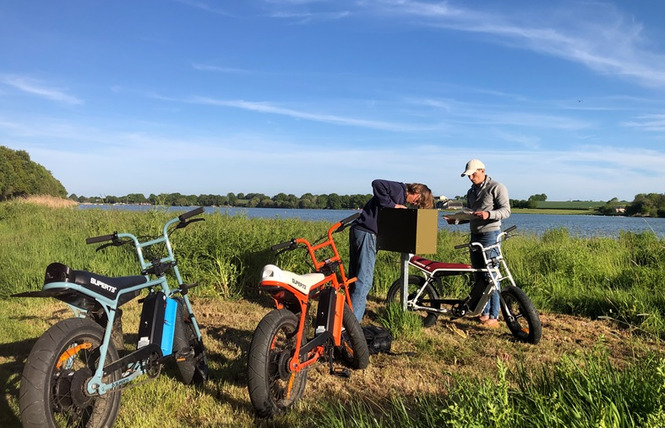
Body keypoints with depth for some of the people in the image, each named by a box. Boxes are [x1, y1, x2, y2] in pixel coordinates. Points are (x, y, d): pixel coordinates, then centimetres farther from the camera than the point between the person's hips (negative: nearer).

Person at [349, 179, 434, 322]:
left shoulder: (401, 198, 23)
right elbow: (377, 184, -22)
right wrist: (392, 204, -17)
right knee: (364, 282, -9)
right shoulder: (399, 189, -6)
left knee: (355, 278, 15)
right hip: (366, 234, -10)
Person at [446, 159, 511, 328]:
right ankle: (483, 312, 18)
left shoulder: (496, 187, -5)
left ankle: (493, 316, -1)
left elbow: (506, 211, -11)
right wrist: (456, 220, 5)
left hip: (490, 235, -7)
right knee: (478, 275, 9)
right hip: (475, 236, 8)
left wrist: (488, 214, -28)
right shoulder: (471, 192, 17)